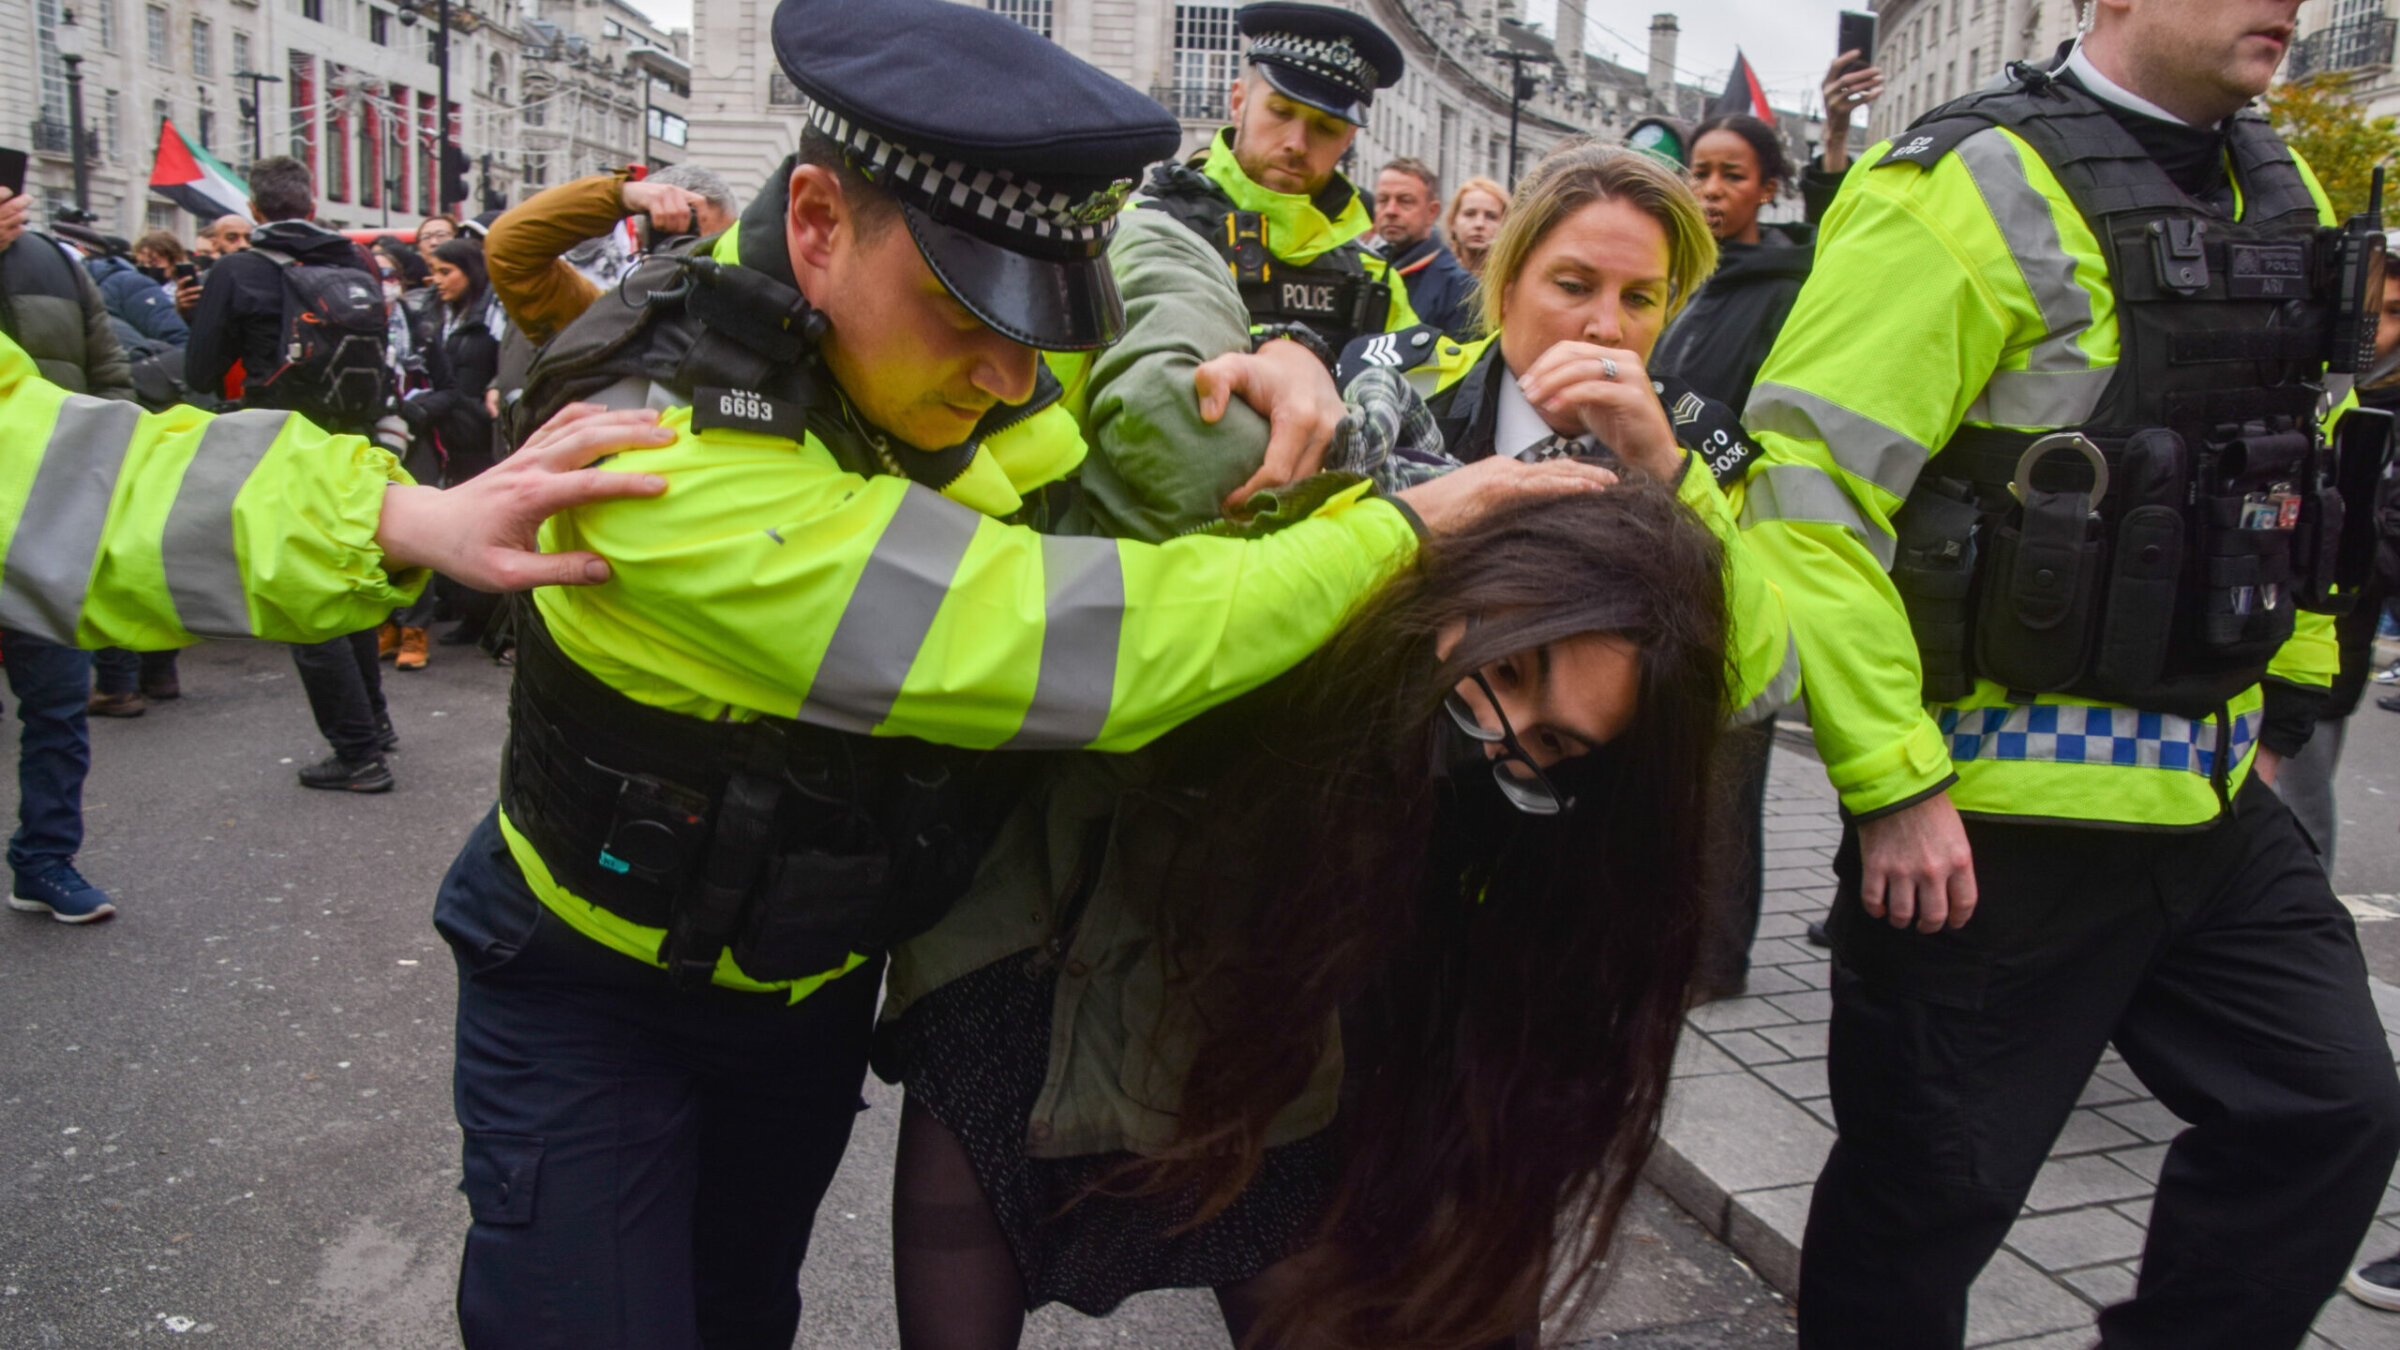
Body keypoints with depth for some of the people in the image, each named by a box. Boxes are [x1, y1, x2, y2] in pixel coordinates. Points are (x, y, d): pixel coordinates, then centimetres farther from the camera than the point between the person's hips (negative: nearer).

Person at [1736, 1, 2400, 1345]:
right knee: (1933, 1187, 6)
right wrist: (1893, 783, -22)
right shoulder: (1980, 187, -14)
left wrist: (2281, 704, 19)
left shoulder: (2281, 191, 11)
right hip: (1989, 815, -8)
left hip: (2214, 798, 8)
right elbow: (1808, 491, -21)